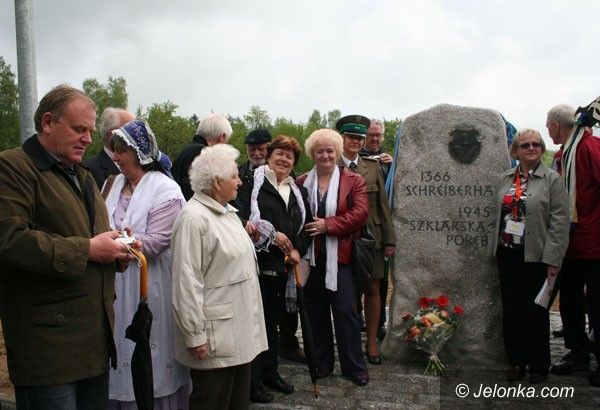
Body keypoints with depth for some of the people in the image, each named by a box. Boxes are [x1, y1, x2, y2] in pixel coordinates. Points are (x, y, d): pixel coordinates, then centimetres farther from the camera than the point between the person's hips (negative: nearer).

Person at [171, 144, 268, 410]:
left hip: (240, 332, 9)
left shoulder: (226, 211, 12)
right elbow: (187, 283, -21)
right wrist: (195, 336, -20)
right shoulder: (193, 218, -17)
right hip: (215, 338, -9)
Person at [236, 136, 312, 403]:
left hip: (284, 266, 6)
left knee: (273, 320, 15)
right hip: (258, 261, -6)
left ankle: (270, 372, 29)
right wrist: (272, 235, -18)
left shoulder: (296, 191, 18)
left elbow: (305, 225, 17)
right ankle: (253, 381, 9)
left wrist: (297, 249, 0)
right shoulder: (253, 183, -2)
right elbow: (242, 216, -14)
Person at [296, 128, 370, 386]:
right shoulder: (301, 183, 7)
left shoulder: (354, 181, 0)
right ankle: (321, 363, 26)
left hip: (340, 256, -2)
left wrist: (327, 225, -16)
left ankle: (355, 367, 14)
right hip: (311, 256, 3)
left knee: (345, 311, 1)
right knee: (316, 311, 11)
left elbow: (360, 214, -11)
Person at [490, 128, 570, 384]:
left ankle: (539, 366, 22)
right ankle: (517, 361, 24)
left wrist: (552, 260, -13)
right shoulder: (505, 179, 10)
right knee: (511, 310, 10)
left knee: (536, 313, 7)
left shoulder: (552, 180, -5)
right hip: (508, 254, 4)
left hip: (536, 257, -4)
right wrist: (496, 248, 9)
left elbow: (560, 222, -9)